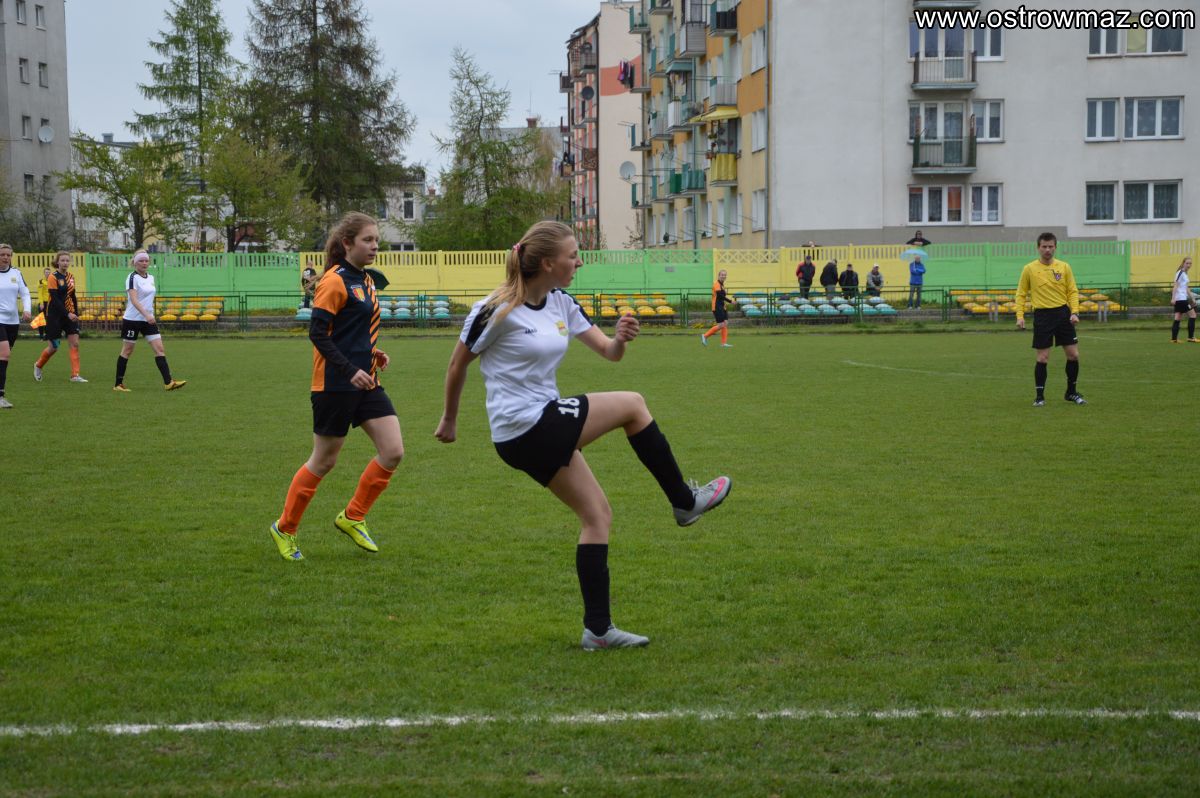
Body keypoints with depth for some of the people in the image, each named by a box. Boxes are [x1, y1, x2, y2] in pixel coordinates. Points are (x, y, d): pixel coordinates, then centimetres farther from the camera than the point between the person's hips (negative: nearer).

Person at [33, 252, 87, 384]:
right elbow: (55, 299, -18)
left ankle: (75, 375, -6)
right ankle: (38, 366, 29)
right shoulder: (53, 277, -12)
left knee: (75, 343, -6)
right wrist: (67, 314, -25)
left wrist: (76, 314, 10)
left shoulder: (71, 277, 7)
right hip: (55, 315, -5)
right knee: (54, 347, 2)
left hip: (69, 314, 5)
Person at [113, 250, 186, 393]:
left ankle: (168, 382, -9)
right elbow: (133, 299, -25)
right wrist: (146, 314, -37)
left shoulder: (151, 277, 10)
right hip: (132, 319, -7)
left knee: (159, 349, -4)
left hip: (148, 319, 7)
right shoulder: (132, 278, -13)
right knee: (127, 350, 2)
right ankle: (118, 384, 12)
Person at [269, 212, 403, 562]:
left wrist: (373, 353, 6)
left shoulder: (364, 280, 13)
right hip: (334, 385, -8)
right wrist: (350, 370, -23)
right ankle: (284, 529, 19)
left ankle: (352, 517, 13)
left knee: (393, 451, -3)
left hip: (365, 383, 8)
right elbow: (318, 332, -18)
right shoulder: (335, 281, -13)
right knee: (324, 461, 2)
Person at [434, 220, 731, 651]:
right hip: (527, 428, -8)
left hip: (545, 428, 8)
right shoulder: (496, 311, -16)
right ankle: (684, 502, 14)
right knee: (632, 405, -1)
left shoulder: (561, 304, 7)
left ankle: (598, 629, 12)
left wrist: (620, 339, -17)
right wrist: (450, 418, 8)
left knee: (597, 515, 8)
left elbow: (609, 352, 7)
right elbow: (458, 364, -3)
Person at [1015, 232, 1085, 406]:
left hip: (1063, 313, 3)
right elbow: (1021, 294, 4)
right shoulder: (1029, 269, -1)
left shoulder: (1064, 267, 4)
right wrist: (1020, 316, -6)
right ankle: (1040, 396, 9)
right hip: (1042, 315, -2)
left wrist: (1074, 312, -8)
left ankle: (1071, 392, 20)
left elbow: (1073, 291, 5)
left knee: (1073, 354, 3)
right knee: (1043, 358, -2)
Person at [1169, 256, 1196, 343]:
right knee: (1192, 314, -6)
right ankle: (1191, 337, -6)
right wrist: (1173, 298, -23)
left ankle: (1174, 338, 4)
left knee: (1178, 318, 6)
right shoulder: (1180, 272, -10)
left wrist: (1192, 298, 24)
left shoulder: (1185, 274, 18)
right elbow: (1175, 285, -16)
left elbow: (1187, 288, 25)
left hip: (1181, 299, 9)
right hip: (1181, 298, -9)